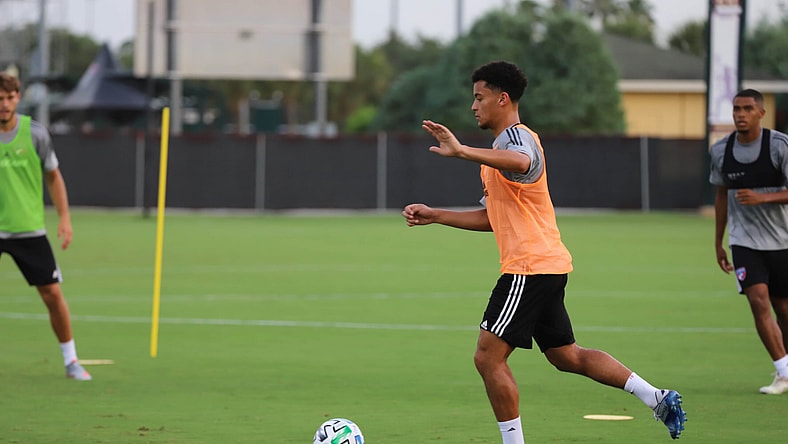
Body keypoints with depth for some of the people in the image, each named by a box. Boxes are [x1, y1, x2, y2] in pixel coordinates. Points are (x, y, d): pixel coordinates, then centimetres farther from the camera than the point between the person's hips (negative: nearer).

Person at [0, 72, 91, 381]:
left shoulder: (35, 133, -3)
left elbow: (53, 176, 9)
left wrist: (64, 217, 2)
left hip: (30, 229, 1)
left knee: (52, 294, 0)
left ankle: (70, 360, 14)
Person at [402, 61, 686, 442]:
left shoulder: (516, 137, -11)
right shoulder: (502, 146, 22)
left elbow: (521, 163, -39)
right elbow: (491, 218, 26)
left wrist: (461, 151, -46)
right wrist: (434, 216, 21)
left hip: (530, 267, -11)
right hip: (547, 266, 11)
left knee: (488, 357, -9)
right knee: (565, 356, 15)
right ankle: (657, 398, 14)